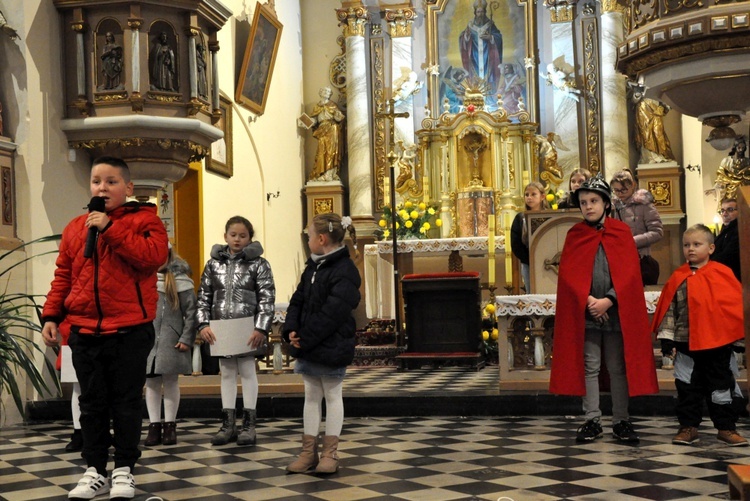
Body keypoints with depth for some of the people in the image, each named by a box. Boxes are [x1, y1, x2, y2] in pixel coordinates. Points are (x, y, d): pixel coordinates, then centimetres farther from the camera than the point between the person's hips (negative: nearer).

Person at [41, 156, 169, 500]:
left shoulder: (144, 219, -1)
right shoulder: (75, 228, 13)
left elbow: (154, 256, -20)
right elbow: (63, 276, 14)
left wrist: (110, 229, -19)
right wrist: (51, 316, 4)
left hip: (130, 331, -4)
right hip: (84, 332, 4)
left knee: (126, 403, 4)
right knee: (92, 404, 10)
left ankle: (124, 471, 16)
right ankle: (95, 471, 20)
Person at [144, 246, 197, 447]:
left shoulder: (179, 280, -2)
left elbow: (190, 312, -4)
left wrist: (186, 339, -9)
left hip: (170, 341, -3)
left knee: (170, 381, 4)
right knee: (151, 382, 7)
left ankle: (170, 425, 13)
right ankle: (154, 425, 14)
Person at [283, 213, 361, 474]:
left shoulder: (344, 271, -16)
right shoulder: (313, 266, 11)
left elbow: (331, 314, -23)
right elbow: (298, 301, 10)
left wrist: (305, 340, -20)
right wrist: (292, 330, -6)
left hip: (332, 347, -8)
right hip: (308, 346, 8)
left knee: (332, 396, 5)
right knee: (311, 396, 12)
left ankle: (330, 453, 14)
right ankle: (309, 452, 20)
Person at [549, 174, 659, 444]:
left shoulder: (622, 232, 4)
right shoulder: (574, 235, 7)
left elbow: (629, 271, -3)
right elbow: (568, 273, -2)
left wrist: (608, 300, -14)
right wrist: (588, 300, -15)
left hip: (617, 313, -1)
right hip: (585, 314, 1)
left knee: (619, 368, 5)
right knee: (589, 368, 4)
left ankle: (621, 421, 12)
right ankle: (592, 421, 11)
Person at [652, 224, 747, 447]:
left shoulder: (723, 274, -2)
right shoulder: (678, 277, 2)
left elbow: (737, 303, -1)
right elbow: (668, 308, 4)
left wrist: (739, 336, -5)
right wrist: (666, 337, 0)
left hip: (718, 343, -1)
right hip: (687, 344, 2)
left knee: (720, 385, 8)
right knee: (687, 386, 7)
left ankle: (726, 427, 17)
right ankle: (688, 426, 17)